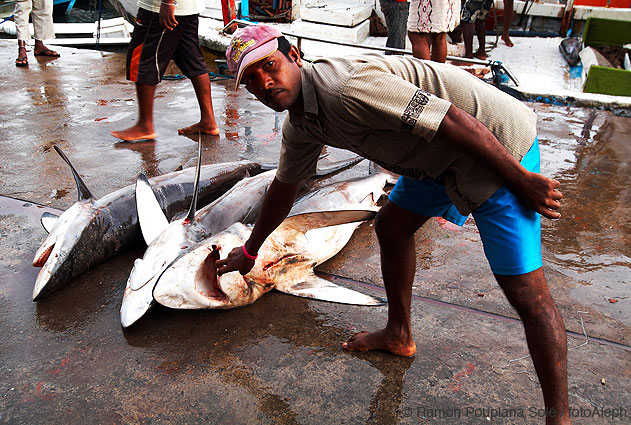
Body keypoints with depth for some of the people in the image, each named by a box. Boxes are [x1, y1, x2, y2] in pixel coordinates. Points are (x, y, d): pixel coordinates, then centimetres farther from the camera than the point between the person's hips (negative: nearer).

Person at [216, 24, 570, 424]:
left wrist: (522, 180, -18)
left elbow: (457, 121, -27)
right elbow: (284, 187, 20)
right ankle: (399, 334, 36)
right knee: (391, 226, 18)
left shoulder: (348, 89, -27)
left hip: (497, 146, -9)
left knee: (527, 291, -10)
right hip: (442, 160, 9)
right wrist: (250, 250, 30)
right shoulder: (299, 125, 5)